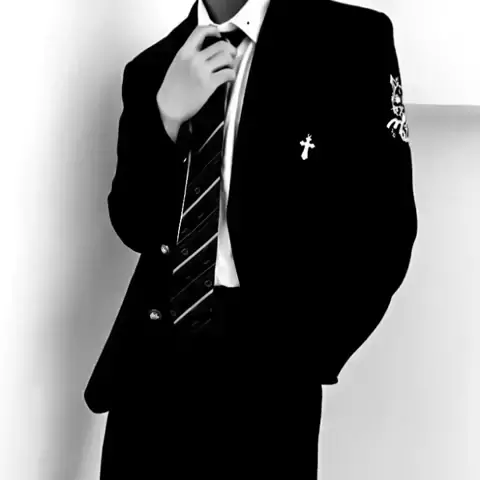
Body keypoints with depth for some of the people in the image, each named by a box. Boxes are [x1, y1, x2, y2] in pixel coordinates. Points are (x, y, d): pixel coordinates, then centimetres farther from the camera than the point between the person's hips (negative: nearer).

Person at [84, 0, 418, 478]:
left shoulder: (351, 41, -4)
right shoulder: (151, 69, 7)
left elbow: (382, 228, -6)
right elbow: (135, 229, 4)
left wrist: (298, 358, -12)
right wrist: (166, 116, -11)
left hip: (262, 371, -3)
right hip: (149, 363, 4)